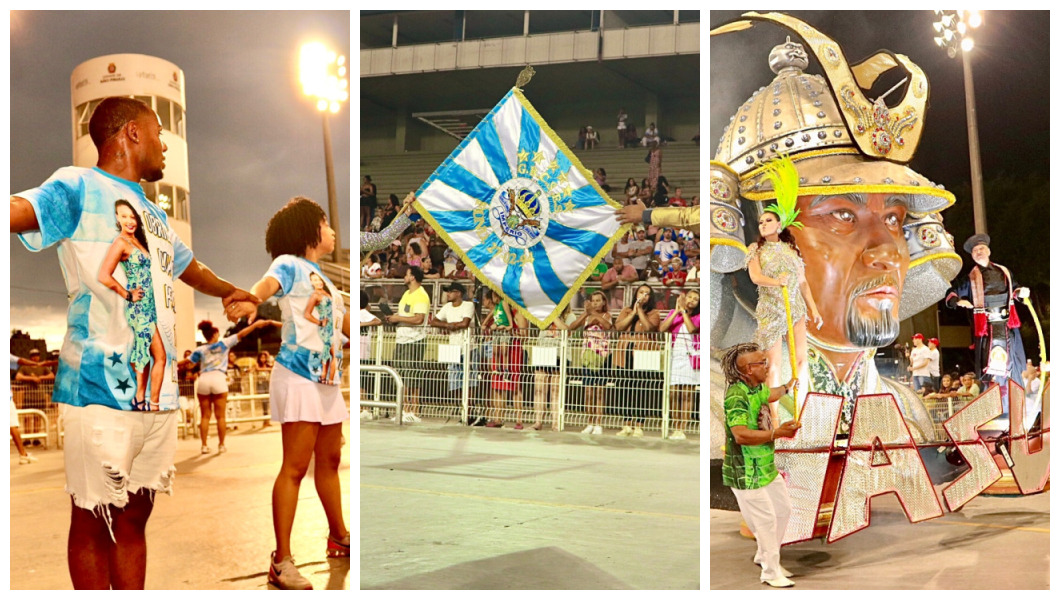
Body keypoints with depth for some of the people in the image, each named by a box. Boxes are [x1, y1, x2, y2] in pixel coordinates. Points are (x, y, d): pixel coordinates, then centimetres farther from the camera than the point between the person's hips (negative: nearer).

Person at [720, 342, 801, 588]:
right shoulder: (736, 395, -26)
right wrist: (777, 433, -40)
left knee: (783, 508, 20)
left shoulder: (757, 387, 4)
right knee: (766, 520, -3)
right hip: (746, 472, -10)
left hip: (766, 466, 10)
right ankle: (771, 573, 14)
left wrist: (788, 386, 49)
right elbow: (740, 435, -38)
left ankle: (764, 557, 36)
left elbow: (768, 394, 31)